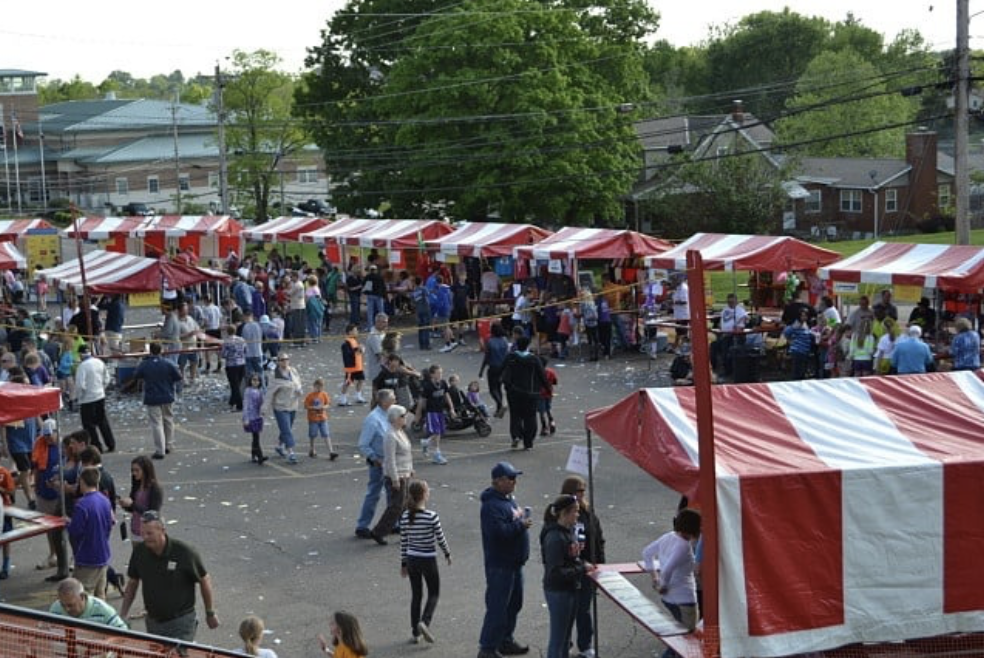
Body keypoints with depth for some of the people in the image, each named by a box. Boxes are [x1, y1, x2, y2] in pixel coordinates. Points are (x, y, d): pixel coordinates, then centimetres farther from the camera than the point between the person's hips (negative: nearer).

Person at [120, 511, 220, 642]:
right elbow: (132, 583, 9)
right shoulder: (140, 551, -5)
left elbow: (204, 580, -4)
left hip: (181, 622, -5)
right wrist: (122, 615, 6)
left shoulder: (184, 552, -16)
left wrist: (210, 613, 2)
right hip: (153, 621, 5)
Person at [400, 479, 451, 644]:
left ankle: (416, 632, 18)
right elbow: (440, 538, -9)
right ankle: (424, 622, -11)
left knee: (416, 595, 15)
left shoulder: (405, 517, -5)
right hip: (428, 560, -4)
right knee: (433, 593, 12)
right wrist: (447, 554, 9)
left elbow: (403, 541, 2)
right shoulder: (432, 516, -18)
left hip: (412, 560, 4)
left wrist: (403, 563, 12)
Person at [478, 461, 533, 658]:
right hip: (500, 566, -10)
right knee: (497, 607, -7)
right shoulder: (492, 505, -20)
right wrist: (520, 525, -23)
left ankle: (506, 641, 31)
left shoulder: (509, 498, 13)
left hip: (514, 562, 10)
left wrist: (523, 521, 11)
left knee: (514, 604, 18)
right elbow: (499, 531, -31)